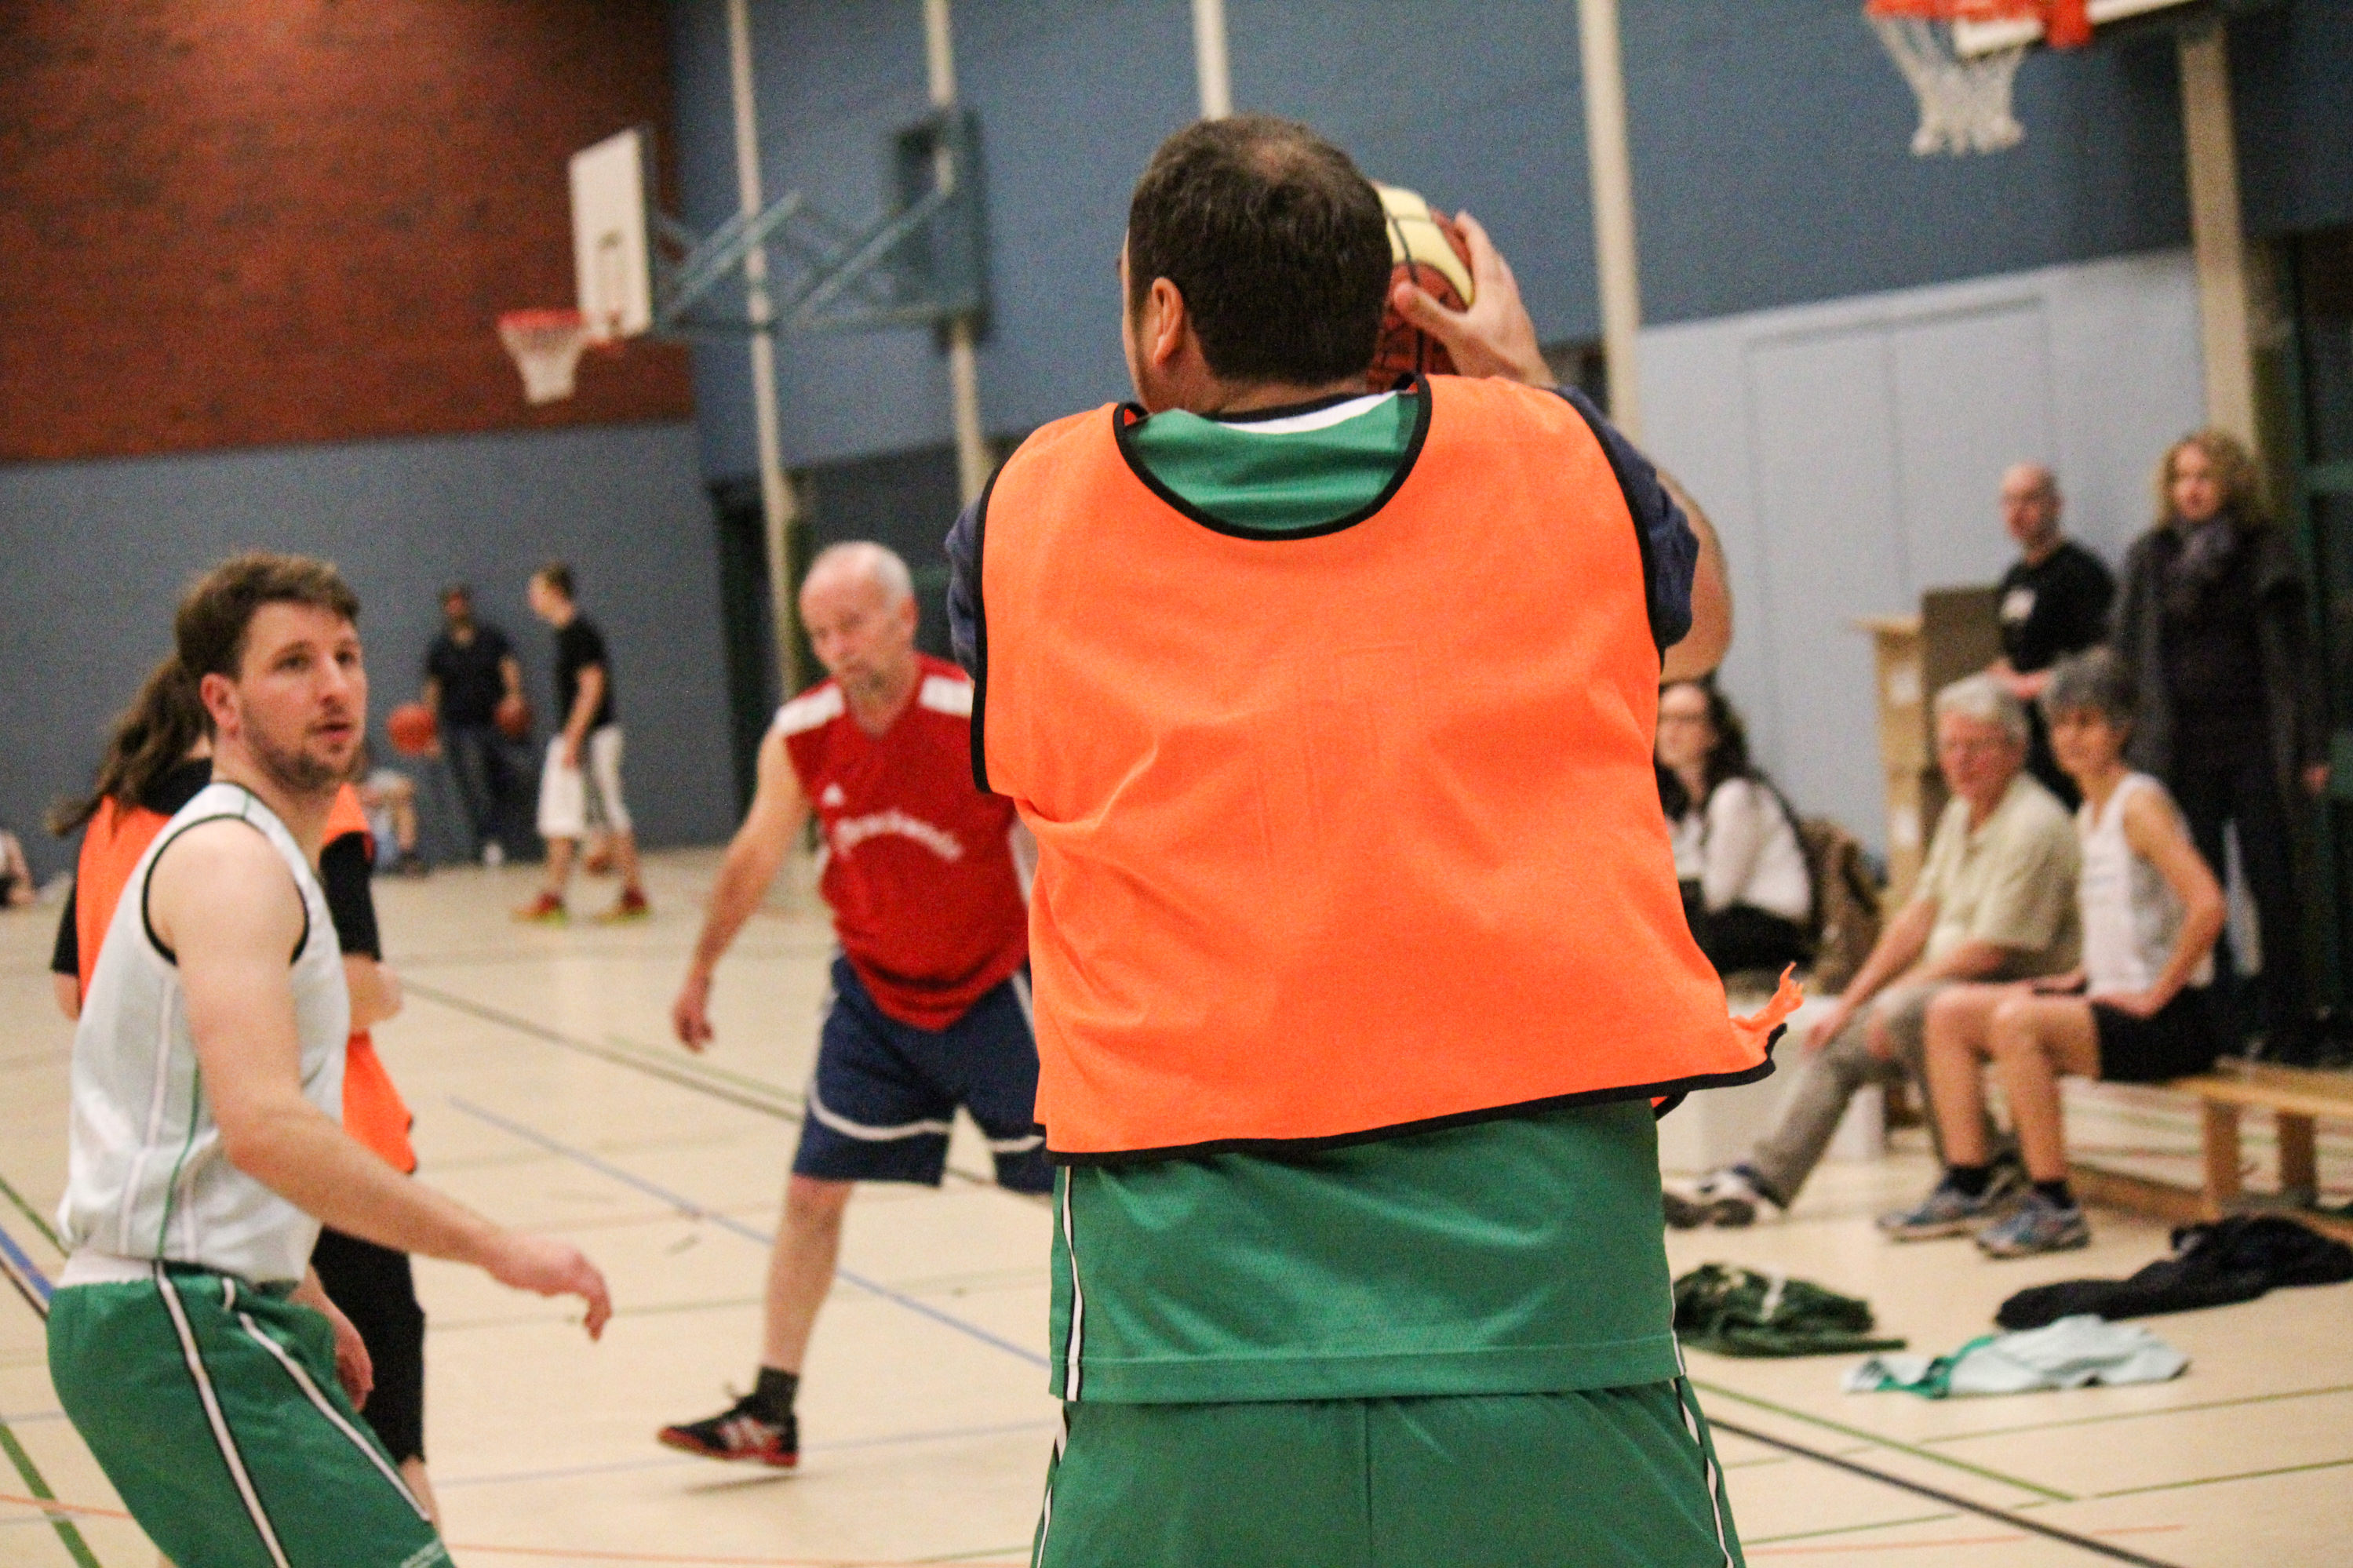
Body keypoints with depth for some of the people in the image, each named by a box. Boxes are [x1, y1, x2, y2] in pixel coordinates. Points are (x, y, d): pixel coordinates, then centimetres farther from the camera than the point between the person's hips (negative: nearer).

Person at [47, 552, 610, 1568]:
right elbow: (265, 1129, -28)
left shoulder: (252, 856, 19)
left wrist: (300, 1300, 25)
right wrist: (496, 1249, -28)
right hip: (181, 1325, -11)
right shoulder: (230, 860, -14)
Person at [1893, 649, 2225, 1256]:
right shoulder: (2088, 817, 16)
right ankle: (1966, 1188, 2)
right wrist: (2083, 977, 11)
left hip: (2167, 1022, -9)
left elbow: (2207, 905, -25)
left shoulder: (2140, 804, -12)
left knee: (2015, 1020, -30)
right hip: (2110, 1001, 9)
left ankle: (2055, 1208, -23)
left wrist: (2155, 995, -19)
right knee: (1950, 1011, 3)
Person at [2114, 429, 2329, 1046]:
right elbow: (2130, 655, 7)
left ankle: (2282, 1012, 8)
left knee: (2271, 881, 1)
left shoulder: (2265, 552, 2)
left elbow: (2295, 654, 3)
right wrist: (2131, 749, 1)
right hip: (2183, 748, 1)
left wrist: (2312, 748, -2)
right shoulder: (2150, 557, 6)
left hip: (2257, 742, -1)